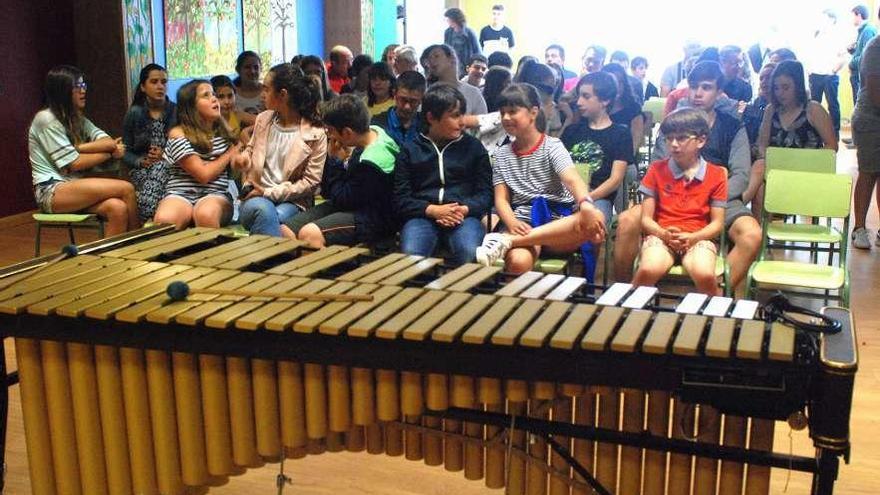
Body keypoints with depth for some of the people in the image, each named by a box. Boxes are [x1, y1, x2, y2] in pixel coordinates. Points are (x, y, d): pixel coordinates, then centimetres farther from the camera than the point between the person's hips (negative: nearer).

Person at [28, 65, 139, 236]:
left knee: (118, 208, -25)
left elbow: (110, 142, 1)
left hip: (74, 187, 7)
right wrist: (110, 153, -1)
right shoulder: (47, 119, -8)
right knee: (126, 188, -22)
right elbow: (74, 163, -12)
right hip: (52, 192, -7)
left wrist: (78, 148, -14)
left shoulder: (76, 118, 16)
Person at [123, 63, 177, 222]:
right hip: (142, 170, -1)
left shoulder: (176, 112, 5)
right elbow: (125, 152, 4)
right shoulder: (134, 113, 5)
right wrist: (141, 161, -14)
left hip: (170, 167, 1)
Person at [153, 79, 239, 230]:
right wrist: (230, 154, 3)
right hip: (180, 194, -2)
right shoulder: (178, 134, -1)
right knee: (164, 220, -36)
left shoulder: (223, 131, 14)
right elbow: (203, 175, -9)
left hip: (216, 194, 2)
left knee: (206, 215, -35)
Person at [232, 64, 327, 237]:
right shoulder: (263, 119, 10)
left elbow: (311, 181, -5)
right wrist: (244, 159, 2)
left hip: (292, 201, -3)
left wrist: (270, 192, -10)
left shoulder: (315, 133, -5)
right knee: (263, 211, -35)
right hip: (257, 197, 3)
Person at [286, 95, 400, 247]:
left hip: (374, 220, -9)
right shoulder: (372, 131, 0)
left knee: (309, 234, -31)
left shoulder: (371, 163, -27)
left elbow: (342, 199, -15)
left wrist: (333, 160, -11)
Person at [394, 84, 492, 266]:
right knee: (410, 256, -32)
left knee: (470, 254, -32)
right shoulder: (410, 150, 14)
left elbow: (485, 193, 10)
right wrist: (433, 210, -11)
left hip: (464, 216, 1)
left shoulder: (474, 147, 15)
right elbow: (401, 200, 8)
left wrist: (464, 209, -12)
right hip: (422, 216, 0)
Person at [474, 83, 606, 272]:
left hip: (559, 222, 2)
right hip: (524, 226, -1)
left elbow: (572, 179, -15)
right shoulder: (502, 155, 15)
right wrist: (512, 223, -18)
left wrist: (586, 205, -39)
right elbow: (501, 198, 7)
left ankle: (506, 241, -37)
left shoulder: (552, 146, 4)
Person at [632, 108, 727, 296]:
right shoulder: (656, 170, 8)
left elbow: (717, 223, 5)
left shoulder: (716, 175, 6)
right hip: (661, 236, 0)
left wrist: (692, 237, -14)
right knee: (648, 270, -33)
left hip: (698, 238, 0)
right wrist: (665, 234, -15)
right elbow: (646, 218, 5)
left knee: (705, 275, -32)